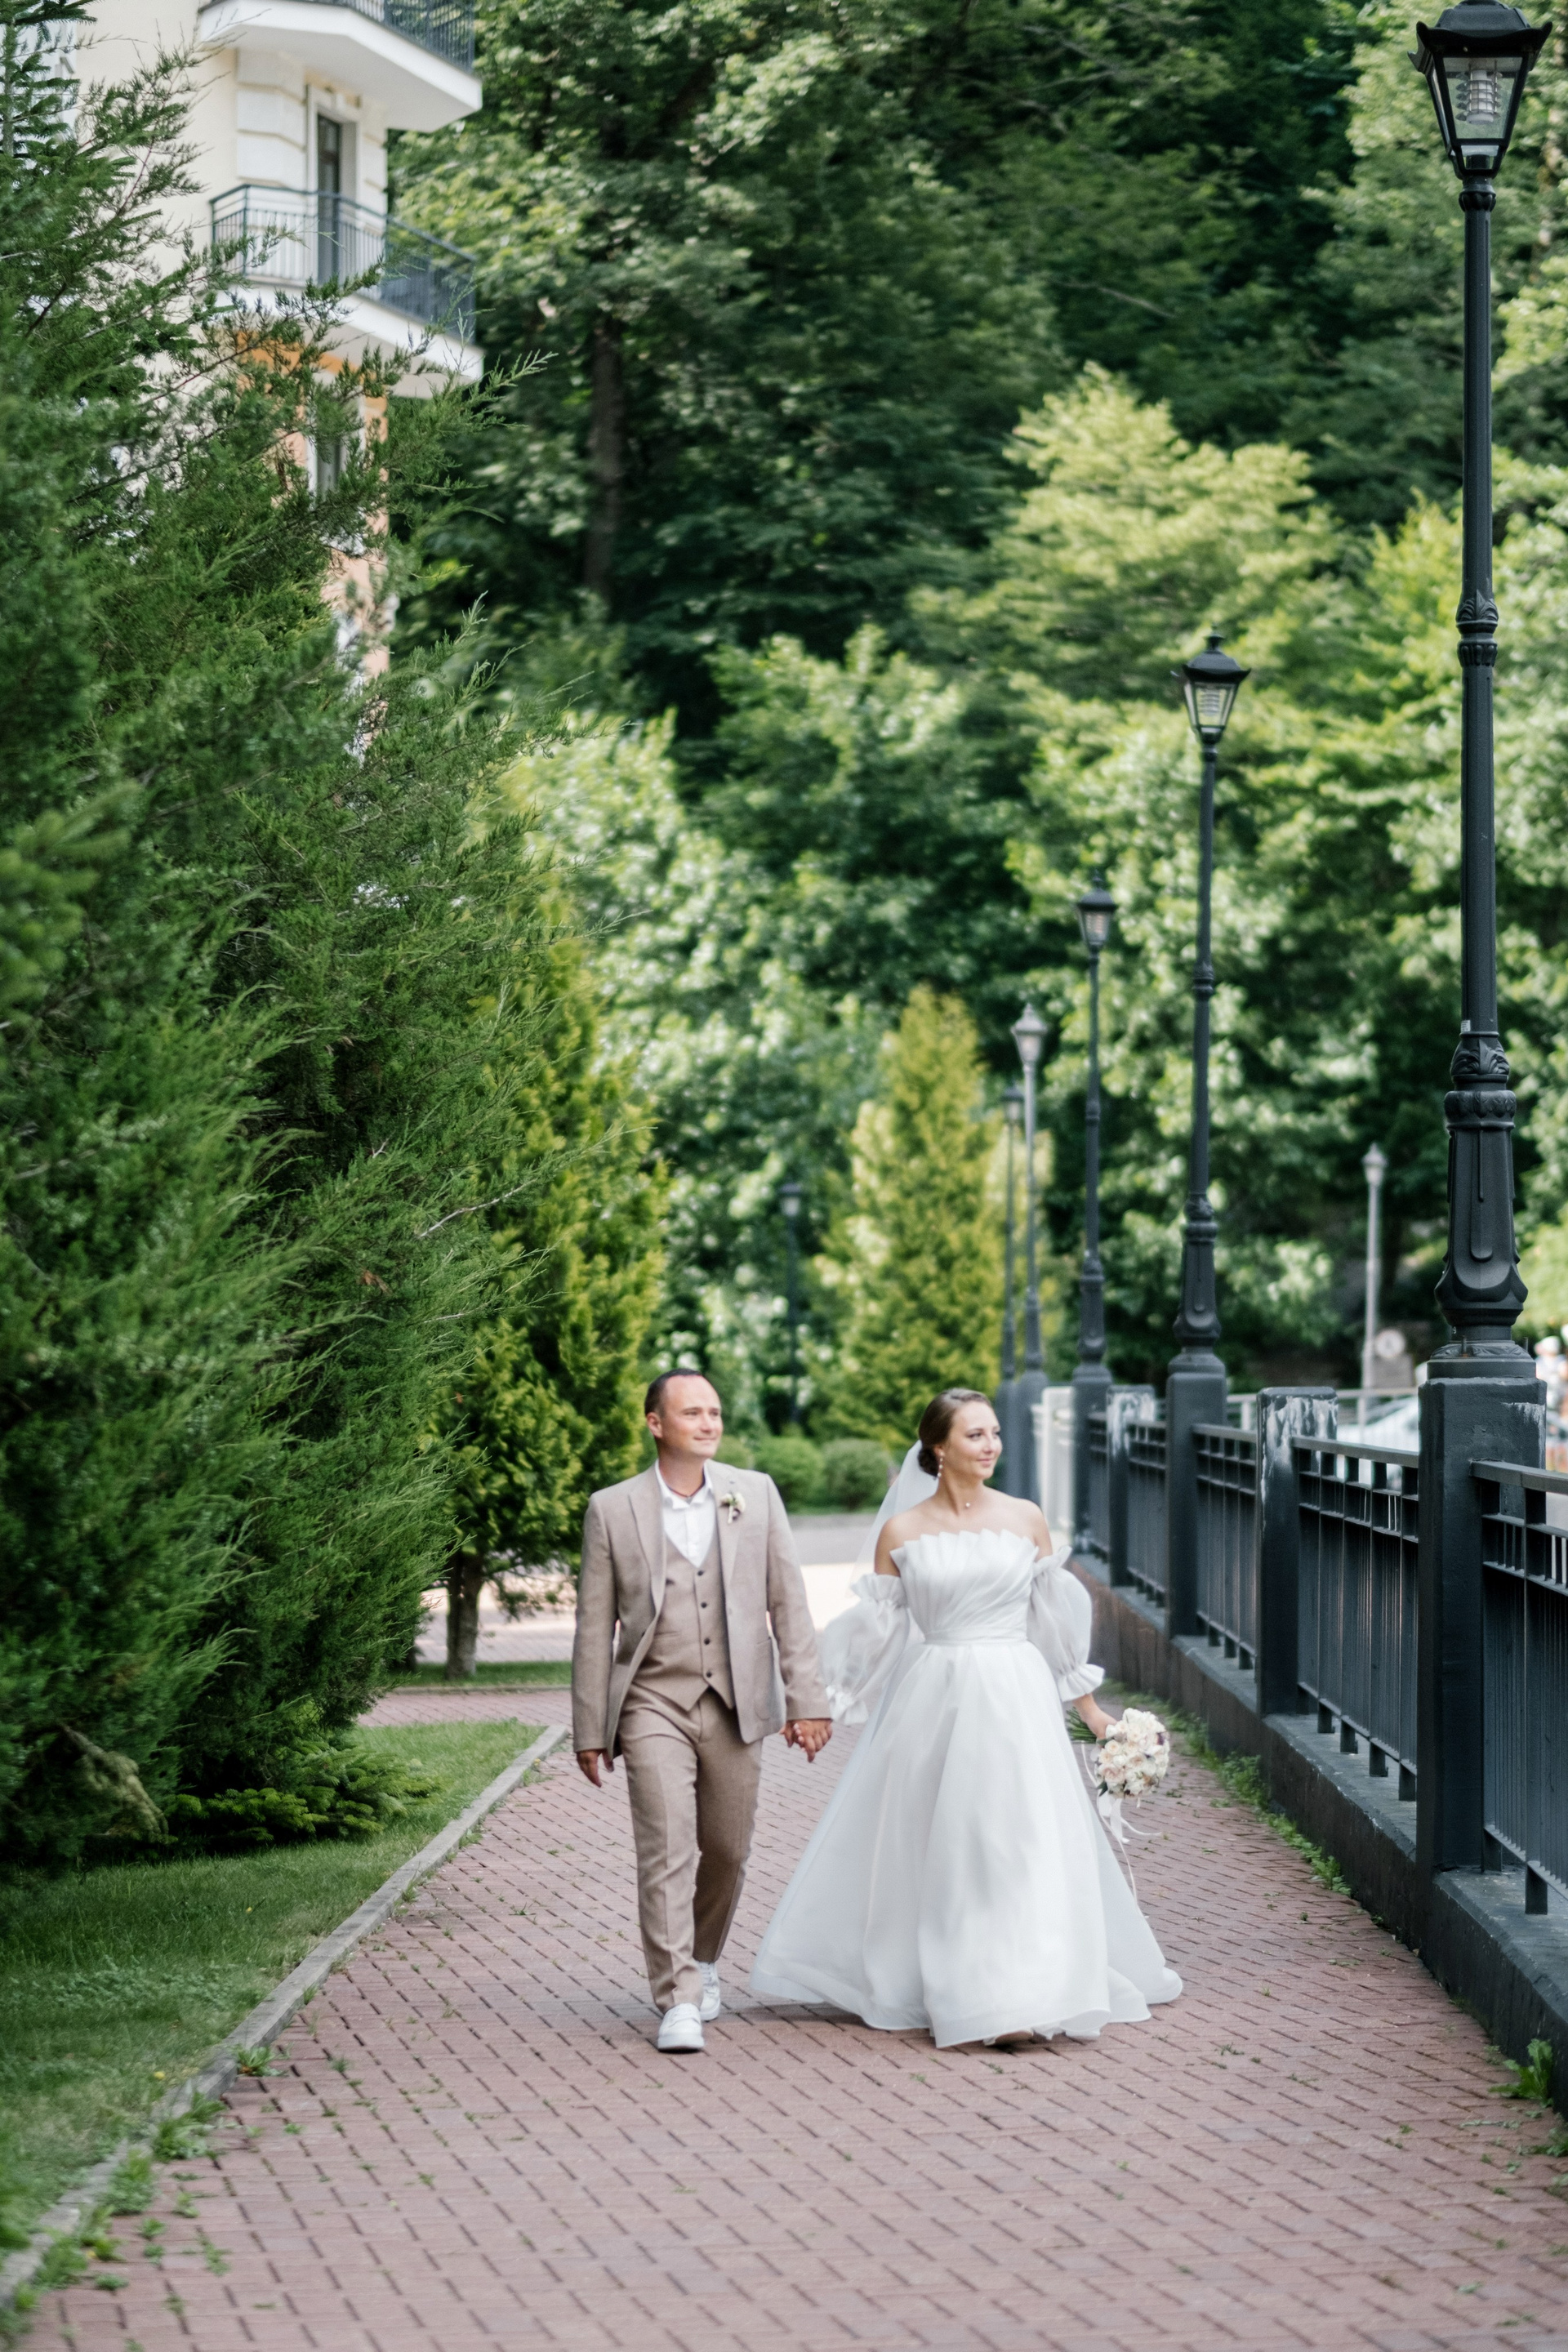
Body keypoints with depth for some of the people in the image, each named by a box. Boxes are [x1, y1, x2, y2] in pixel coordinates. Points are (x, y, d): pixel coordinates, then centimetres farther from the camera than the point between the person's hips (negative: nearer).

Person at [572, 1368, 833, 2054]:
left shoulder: (755, 1494, 5)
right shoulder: (612, 1509, 0)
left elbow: (788, 1602, 5)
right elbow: (595, 1627, 3)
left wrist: (805, 1698, -2)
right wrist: (589, 1729, 2)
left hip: (735, 1706, 2)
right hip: (654, 1704, -2)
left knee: (725, 1852, 10)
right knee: (667, 1850, -13)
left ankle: (701, 1959, 35)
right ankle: (679, 2002, -12)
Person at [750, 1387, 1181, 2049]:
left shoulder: (1025, 1520, 3)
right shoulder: (902, 1532, 1)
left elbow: (1057, 1621, 10)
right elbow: (875, 1628, 7)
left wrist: (1088, 1708, 13)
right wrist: (822, 1704, 6)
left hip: (1015, 1697, 0)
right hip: (933, 1698, 0)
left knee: (1020, 1841, -6)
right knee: (933, 1850, 5)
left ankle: (1023, 1999, -5)